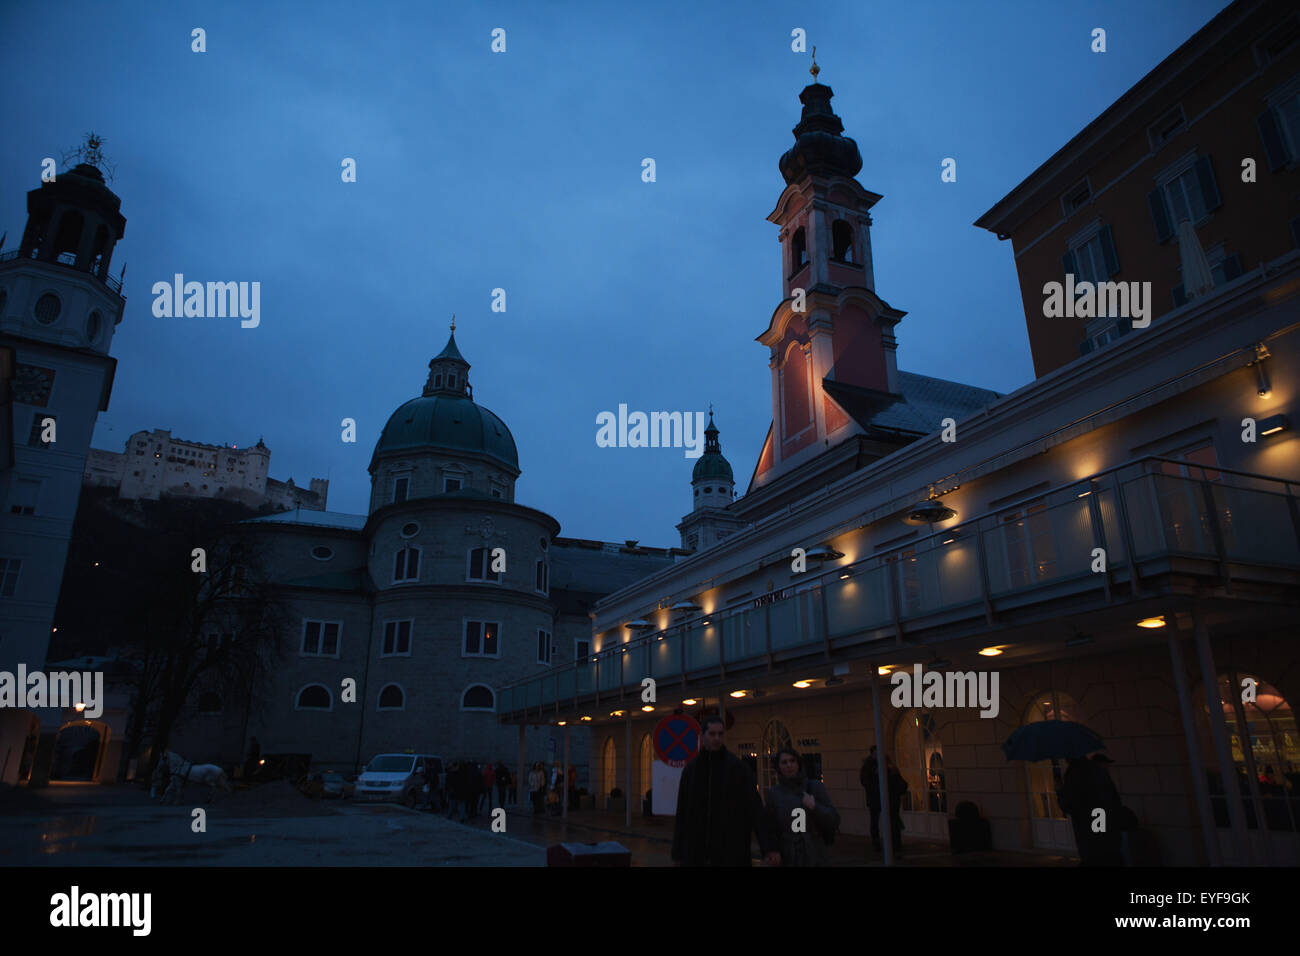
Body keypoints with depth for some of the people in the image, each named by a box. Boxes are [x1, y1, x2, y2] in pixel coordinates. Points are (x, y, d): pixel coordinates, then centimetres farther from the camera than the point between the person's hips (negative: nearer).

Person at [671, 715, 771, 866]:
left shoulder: (738, 767, -4)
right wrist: (677, 852, 7)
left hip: (730, 852, -2)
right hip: (694, 852, 3)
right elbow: (682, 814, 8)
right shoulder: (690, 770, 5)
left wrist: (767, 847, -17)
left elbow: (755, 808, -9)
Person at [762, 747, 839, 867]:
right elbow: (770, 830, 2)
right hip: (785, 860, 0)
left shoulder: (815, 787, 0)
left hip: (814, 859, 0)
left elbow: (834, 820, 0)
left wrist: (814, 807, -14)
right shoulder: (773, 794, 0)